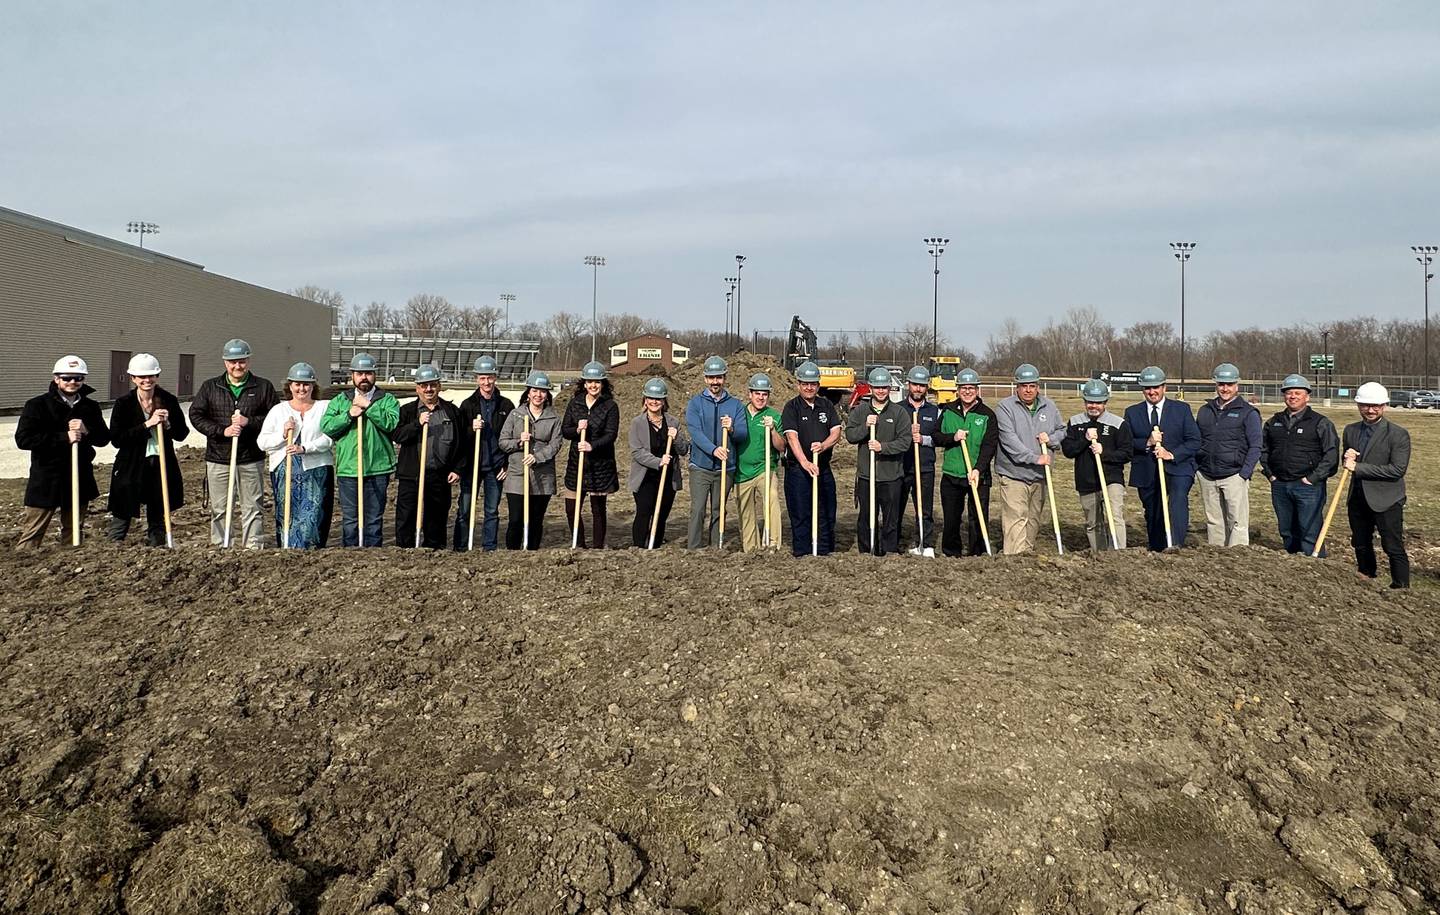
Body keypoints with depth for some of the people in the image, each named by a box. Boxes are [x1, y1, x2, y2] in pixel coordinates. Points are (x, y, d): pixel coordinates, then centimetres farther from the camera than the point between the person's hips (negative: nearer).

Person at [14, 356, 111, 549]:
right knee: (32, 534, -3)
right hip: (46, 480, -4)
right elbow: (23, 439, -13)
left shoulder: (90, 407, 7)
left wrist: (86, 431, -15)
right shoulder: (37, 405, -4)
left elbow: (104, 438, 8)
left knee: (74, 532, 14)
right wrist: (64, 437, -19)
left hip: (80, 478, 4)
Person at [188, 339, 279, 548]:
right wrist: (222, 431, -11)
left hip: (251, 460, -1)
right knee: (219, 509, 6)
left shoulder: (264, 387, 4)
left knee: (252, 509, 3)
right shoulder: (209, 387, 6)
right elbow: (196, 415, 1)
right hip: (218, 458, 1)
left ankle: (254, 549, 7)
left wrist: (249, 421, -14)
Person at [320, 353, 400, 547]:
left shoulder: (388, 400, 6)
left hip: (378, 468, -1)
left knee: (375, 520, 5)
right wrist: (349, 415, -11)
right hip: (347, 469, 1)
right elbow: (326, 427, 0)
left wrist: (369, 406, -14)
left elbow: (393, 423, -12)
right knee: (349, 520, 4)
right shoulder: (339, 400, 12)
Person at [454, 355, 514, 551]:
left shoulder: (506, 405, 5)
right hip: (471, 465, -1)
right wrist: (472, 430, -20)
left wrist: (508, 464, 1)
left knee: (492, 511, 8)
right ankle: (460, 549, 7)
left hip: (495, 467, 1)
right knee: (464, 511, 0)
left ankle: (490, 549, 14)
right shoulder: (468, 404, 3)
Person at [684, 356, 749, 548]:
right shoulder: (695, 403, 1)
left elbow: (744, 435, -1)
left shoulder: (735, 405, 7)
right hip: (700, 467, -2)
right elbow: (695, 432, -12)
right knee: (698, 510, -8)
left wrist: (732, 429, -24)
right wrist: (714, 449, -28)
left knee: (718, 511, 9)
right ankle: (693, 550, -6)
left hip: (726, 468, 2)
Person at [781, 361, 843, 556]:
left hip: (824, 468, 4)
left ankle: (825, 551, 16)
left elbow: (836, 432, 2)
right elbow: (792, 437, -16)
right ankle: (802, 553, 6)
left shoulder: (827, 406, 10)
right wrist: (804, 462, -29)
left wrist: (823, 445, -20)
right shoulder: (792, 407, -4)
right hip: (798, 469, -4)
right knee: (800, 514, -1)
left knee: (826, 513, 7)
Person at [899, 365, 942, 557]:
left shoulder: (935, 411, 12)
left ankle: (925, 546, 4)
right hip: (900, 467, -1)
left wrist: (923, 439, -11)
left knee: (925, 510, -1)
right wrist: (907, 433, -13)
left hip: (925, 469, 1)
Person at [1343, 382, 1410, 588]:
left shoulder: (1398, 434, -11)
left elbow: (1398, 469, -19)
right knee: (1360, 545, 17)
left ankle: (1401, 588, 6)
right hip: (1358, 499, 6)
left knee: (1393, 547, -3)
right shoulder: (1351, 430, 7)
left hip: (1386, 500, -6)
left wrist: (1359, 467, -21)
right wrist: (1347, 458, -8)